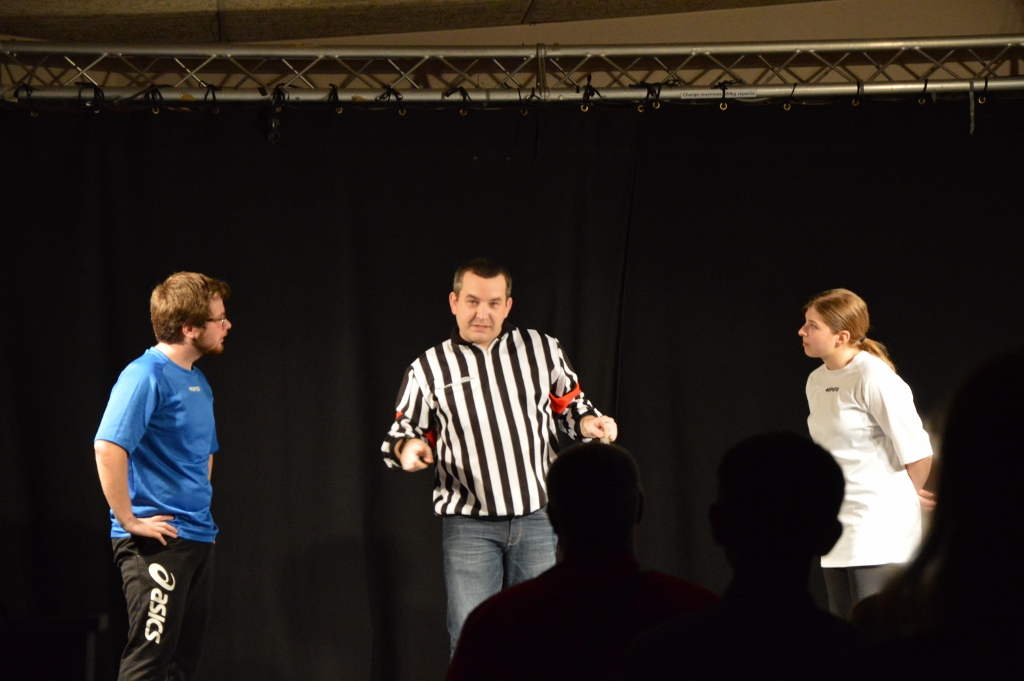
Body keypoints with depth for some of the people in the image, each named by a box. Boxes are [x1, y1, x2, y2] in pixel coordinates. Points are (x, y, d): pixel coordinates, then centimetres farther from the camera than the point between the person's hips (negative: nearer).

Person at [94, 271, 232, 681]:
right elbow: (108, 448, -26)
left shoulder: (198, 382, 14)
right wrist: (128, 521, -22)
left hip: (199, 539, 9)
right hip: (158, 543, -9)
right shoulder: (146, 376, -14)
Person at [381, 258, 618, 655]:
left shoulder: (541, 349, 6)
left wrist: (588, 422, -5)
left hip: (537, 519, 1)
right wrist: (407, 449, -13)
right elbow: (403, 433, 11)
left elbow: (569, 404, 17)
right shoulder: (429, 368, 5)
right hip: (469, 526, -1)